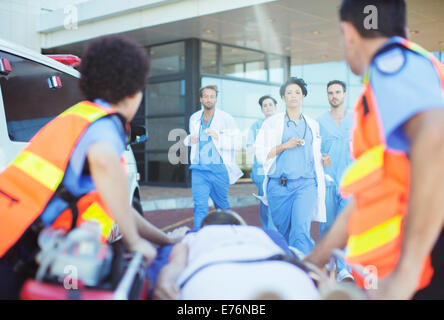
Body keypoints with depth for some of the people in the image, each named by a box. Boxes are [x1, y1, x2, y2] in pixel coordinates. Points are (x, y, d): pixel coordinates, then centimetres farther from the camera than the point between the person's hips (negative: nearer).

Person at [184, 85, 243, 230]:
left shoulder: (226, 119, -2)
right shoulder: (194, 118, 11)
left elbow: (237, 143, -8)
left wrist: (218, 138, -22)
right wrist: (190, 139, 4)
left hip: (219, 169, -2)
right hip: (199, 169, 2)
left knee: (222, 206, 13)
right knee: (200, 206, -8)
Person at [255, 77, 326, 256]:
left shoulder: (312, 125, 17)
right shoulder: (271, 123, 8)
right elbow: (260, 154, 1)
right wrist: (285, 145, -10)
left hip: (306, 184, 1)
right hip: (278, 185, 0)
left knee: (301, 231, -16)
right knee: (284, 232, 6)